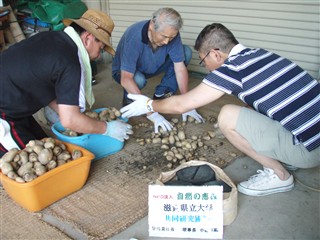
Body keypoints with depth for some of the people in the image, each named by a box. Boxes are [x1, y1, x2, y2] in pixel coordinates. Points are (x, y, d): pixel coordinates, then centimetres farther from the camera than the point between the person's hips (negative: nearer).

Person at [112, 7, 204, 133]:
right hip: (125, 72, -4)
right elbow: (126, 79, -42)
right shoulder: (133, 36, -37)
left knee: (186, 52, -14)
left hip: (152, 68, 4)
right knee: (139, 79, -39)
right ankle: (129, 101, -5)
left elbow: (180, 68, -20)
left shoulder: (171, 34, -24)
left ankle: (161, 94, -3)